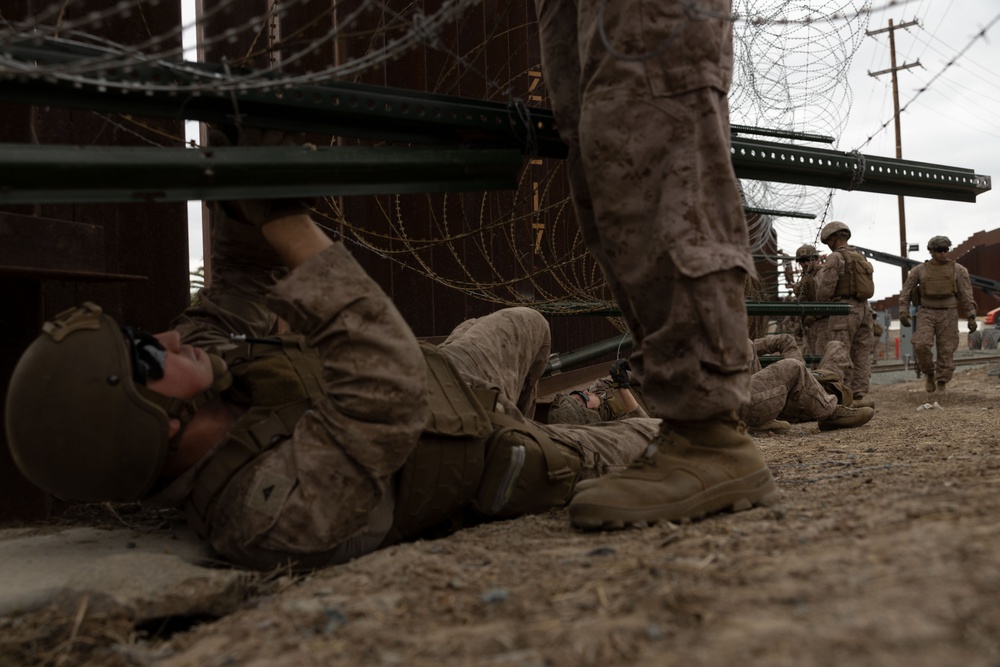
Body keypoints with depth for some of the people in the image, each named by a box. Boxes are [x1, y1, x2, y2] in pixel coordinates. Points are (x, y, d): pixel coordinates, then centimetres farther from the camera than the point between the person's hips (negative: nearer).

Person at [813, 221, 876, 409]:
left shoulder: (835, 258, -9)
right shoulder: (861, 258, 17)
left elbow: (826, 289, -14)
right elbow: (866, 287, 16)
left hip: (843, 310, -8)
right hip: (863, 309, 8)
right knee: (861, 354, 7)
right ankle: (860, 395, 7)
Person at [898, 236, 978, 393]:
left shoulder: (958, 270, 2)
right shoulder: (919, 270, 4)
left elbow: (966, 295, 0)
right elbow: (906, 292, 5)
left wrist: (971, 317, -7)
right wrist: (903, 312, -8)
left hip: (948, 315, 0)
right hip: (926, 314, 0)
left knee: (946, 351, -3)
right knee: (921, 345, -19)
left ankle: (941, 386, 8)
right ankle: (929, 373, 5)